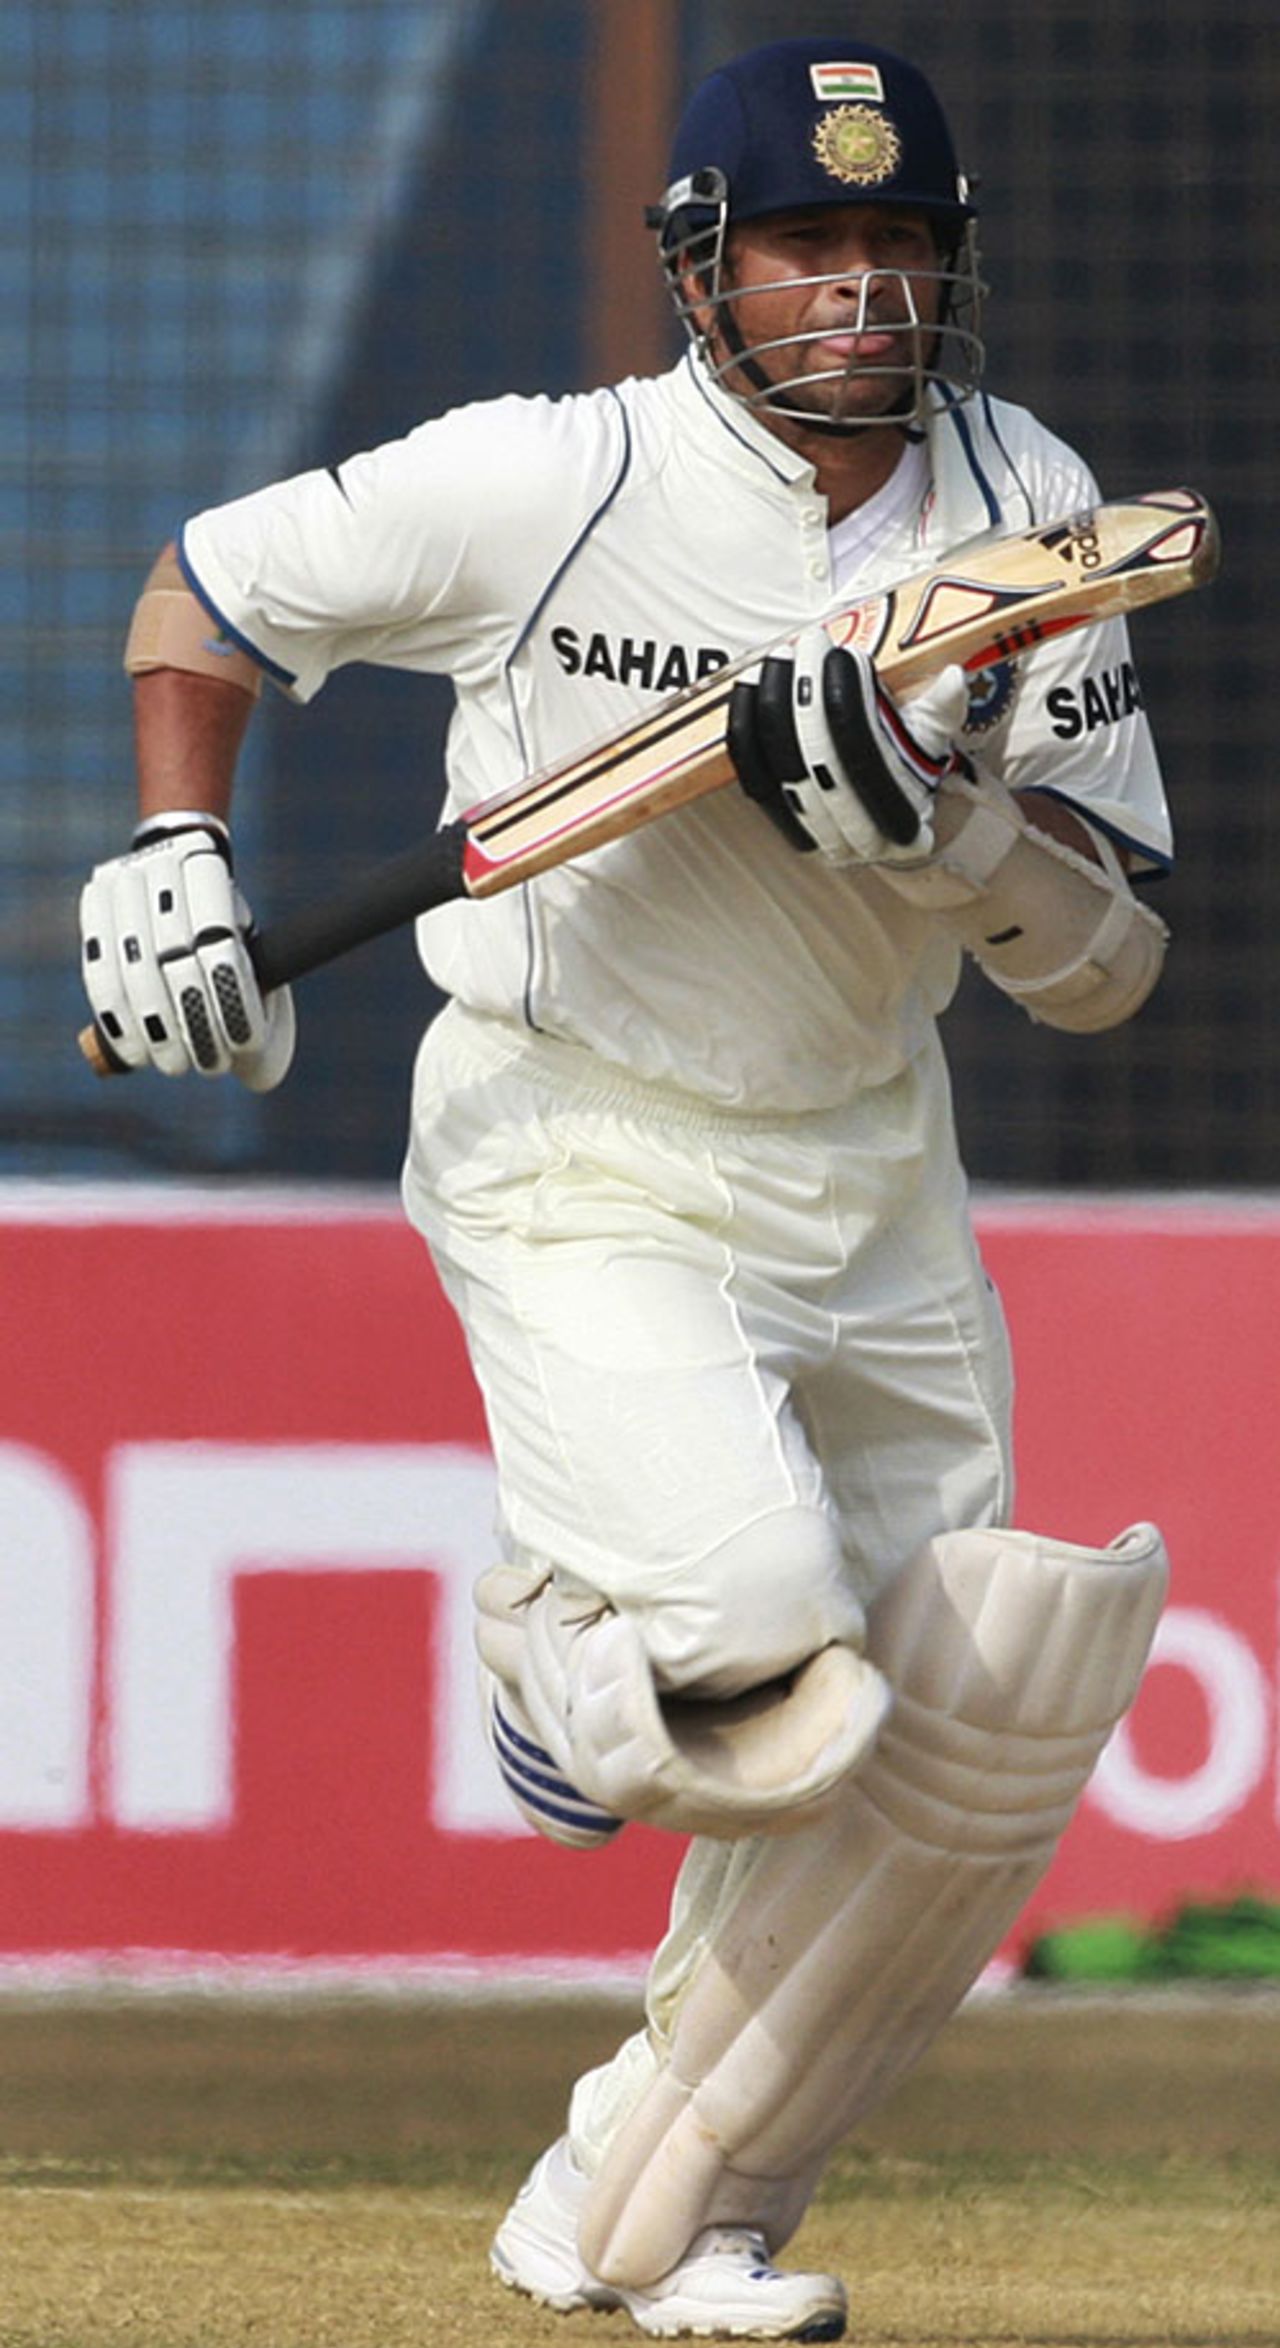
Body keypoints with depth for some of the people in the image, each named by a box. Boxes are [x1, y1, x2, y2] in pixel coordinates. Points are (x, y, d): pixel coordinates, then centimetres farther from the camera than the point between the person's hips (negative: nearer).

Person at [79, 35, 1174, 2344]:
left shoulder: (1027, 512, -3)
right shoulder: (547, 485, -14)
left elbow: (1106, 964, -5)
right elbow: (209, 589, 2)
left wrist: (942, 818, -24)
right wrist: (172, 851, -14)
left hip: (869, 1175, 5)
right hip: (575, 1166, -5)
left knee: (970, 1738, 1)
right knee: (762, 1672, -28)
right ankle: (565, 1633, 11)